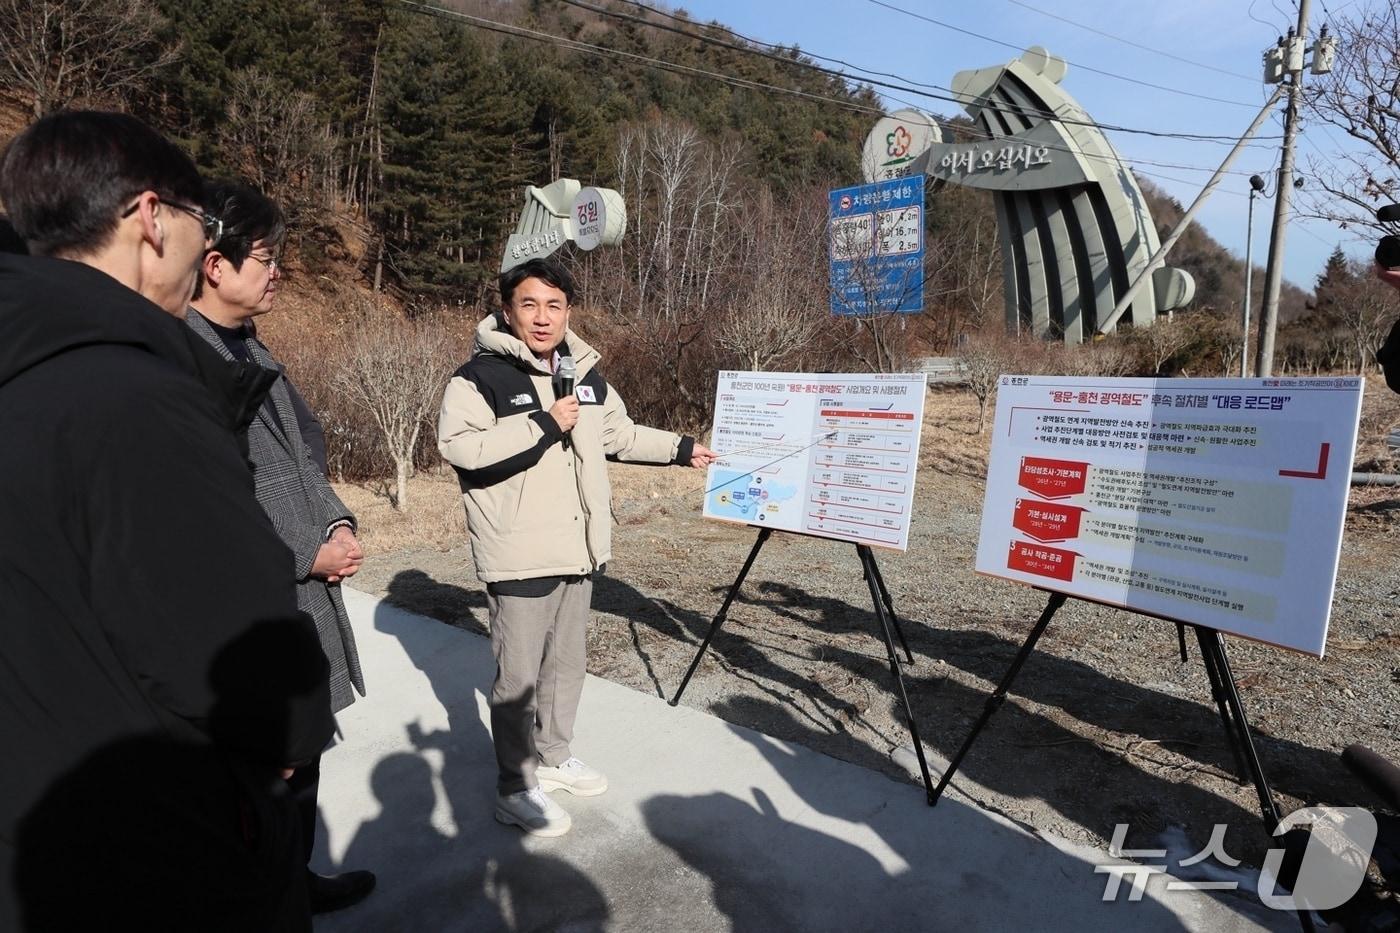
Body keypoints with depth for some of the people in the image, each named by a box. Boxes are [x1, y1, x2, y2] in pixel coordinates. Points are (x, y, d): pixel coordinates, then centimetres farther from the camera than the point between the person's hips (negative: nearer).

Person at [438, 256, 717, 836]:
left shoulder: (585, 374, 12)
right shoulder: (481, 375, -11)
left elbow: (619, 434, 25)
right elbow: (457, 445, -25)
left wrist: (679, 449, 28)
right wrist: (543, 425, -24)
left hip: (579, 550, 7)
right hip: (519, 556, -7)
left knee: (566, 664, 18)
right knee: (519, 675, 1)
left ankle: (554, 758, 37)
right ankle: (515, 789, 18)